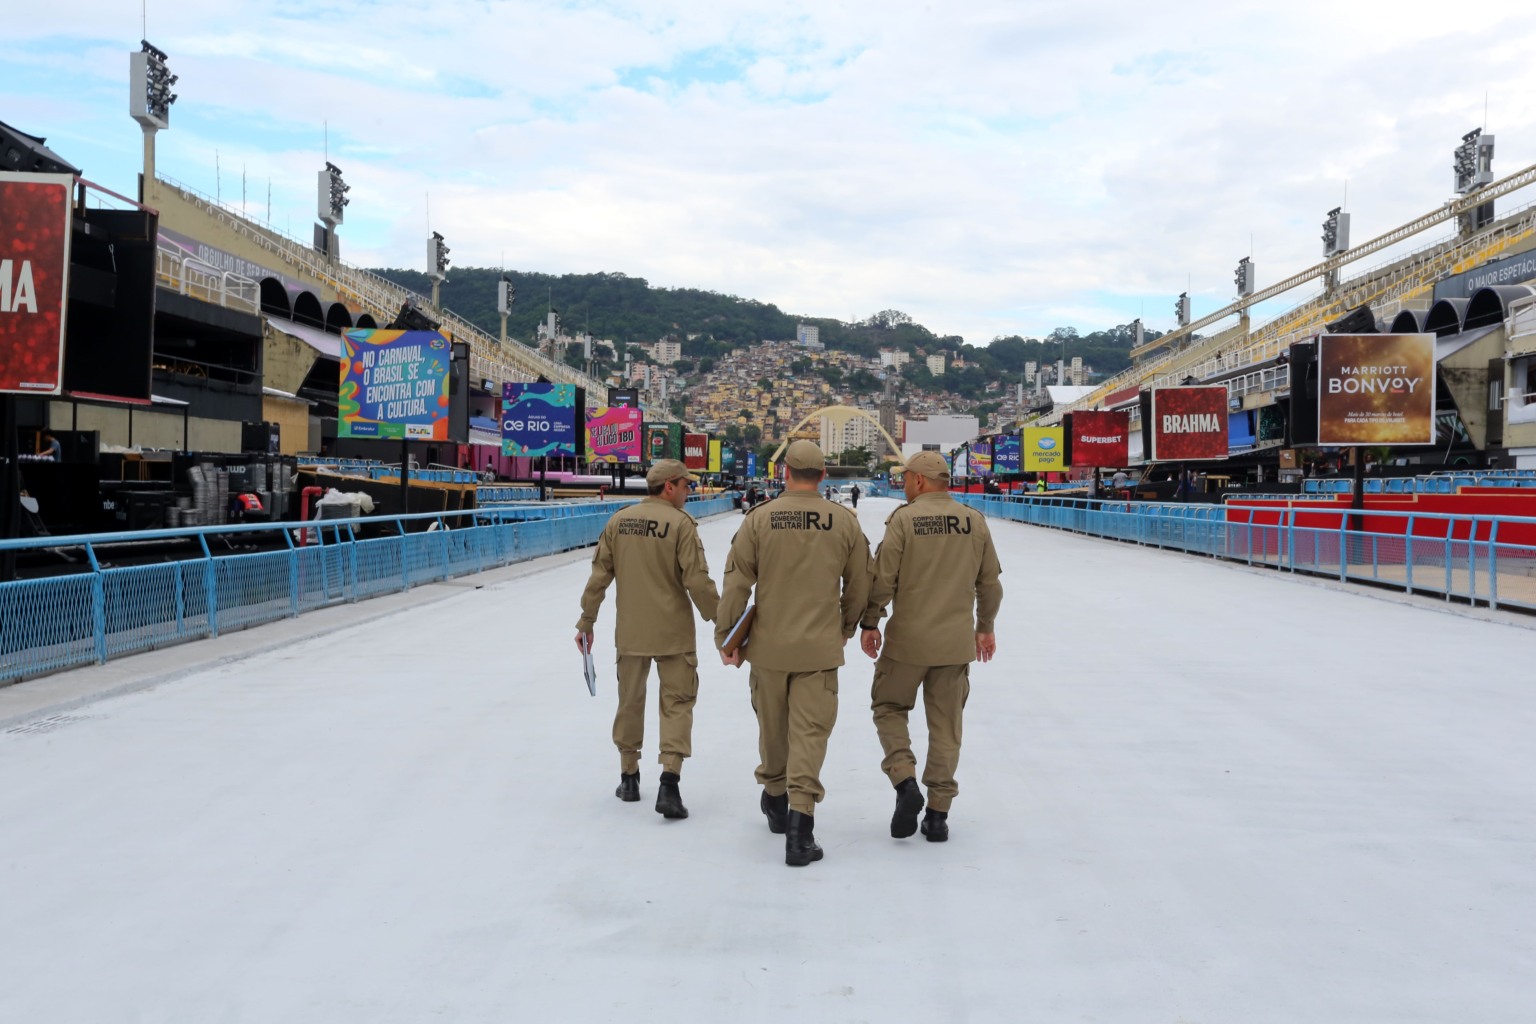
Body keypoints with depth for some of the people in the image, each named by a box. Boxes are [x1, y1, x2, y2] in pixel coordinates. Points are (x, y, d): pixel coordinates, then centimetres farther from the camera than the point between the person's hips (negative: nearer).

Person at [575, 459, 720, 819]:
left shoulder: (619, 520, 2)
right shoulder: (680, 523, -12)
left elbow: (599, 575, 4)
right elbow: (697, 581, -15)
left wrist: (586, 620, 12)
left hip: (630, 631, 4)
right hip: (673, 632, -4)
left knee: (630, 701, 17)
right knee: (676, 703, 4)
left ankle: (629, 778, 29)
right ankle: (668, 784, -7)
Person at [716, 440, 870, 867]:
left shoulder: (759, 519, -6)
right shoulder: (845, 522, -2)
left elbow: (737, 582, -5)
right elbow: (859, 586, 6)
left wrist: (726, 636, 6)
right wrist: (846, 627, 23)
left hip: (768, 645, 1)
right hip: (820, 648, -1)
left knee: (772, 726, 18)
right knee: (810, 732, 1)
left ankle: (775, 797, 38)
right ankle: (799, 817, -8)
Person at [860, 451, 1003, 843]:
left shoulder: (904, 518, -10)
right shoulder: (975, 521, 2)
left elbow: (883, 578, -10)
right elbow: (990, 583, 7)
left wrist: (869, 623, 2)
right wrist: (986, 627, 20)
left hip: (909, 638, -3)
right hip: (957, 642, 3)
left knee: (889, 707, 16)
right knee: (945, 725, 11)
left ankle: (905, 780, -3)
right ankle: (938, 813, 16)